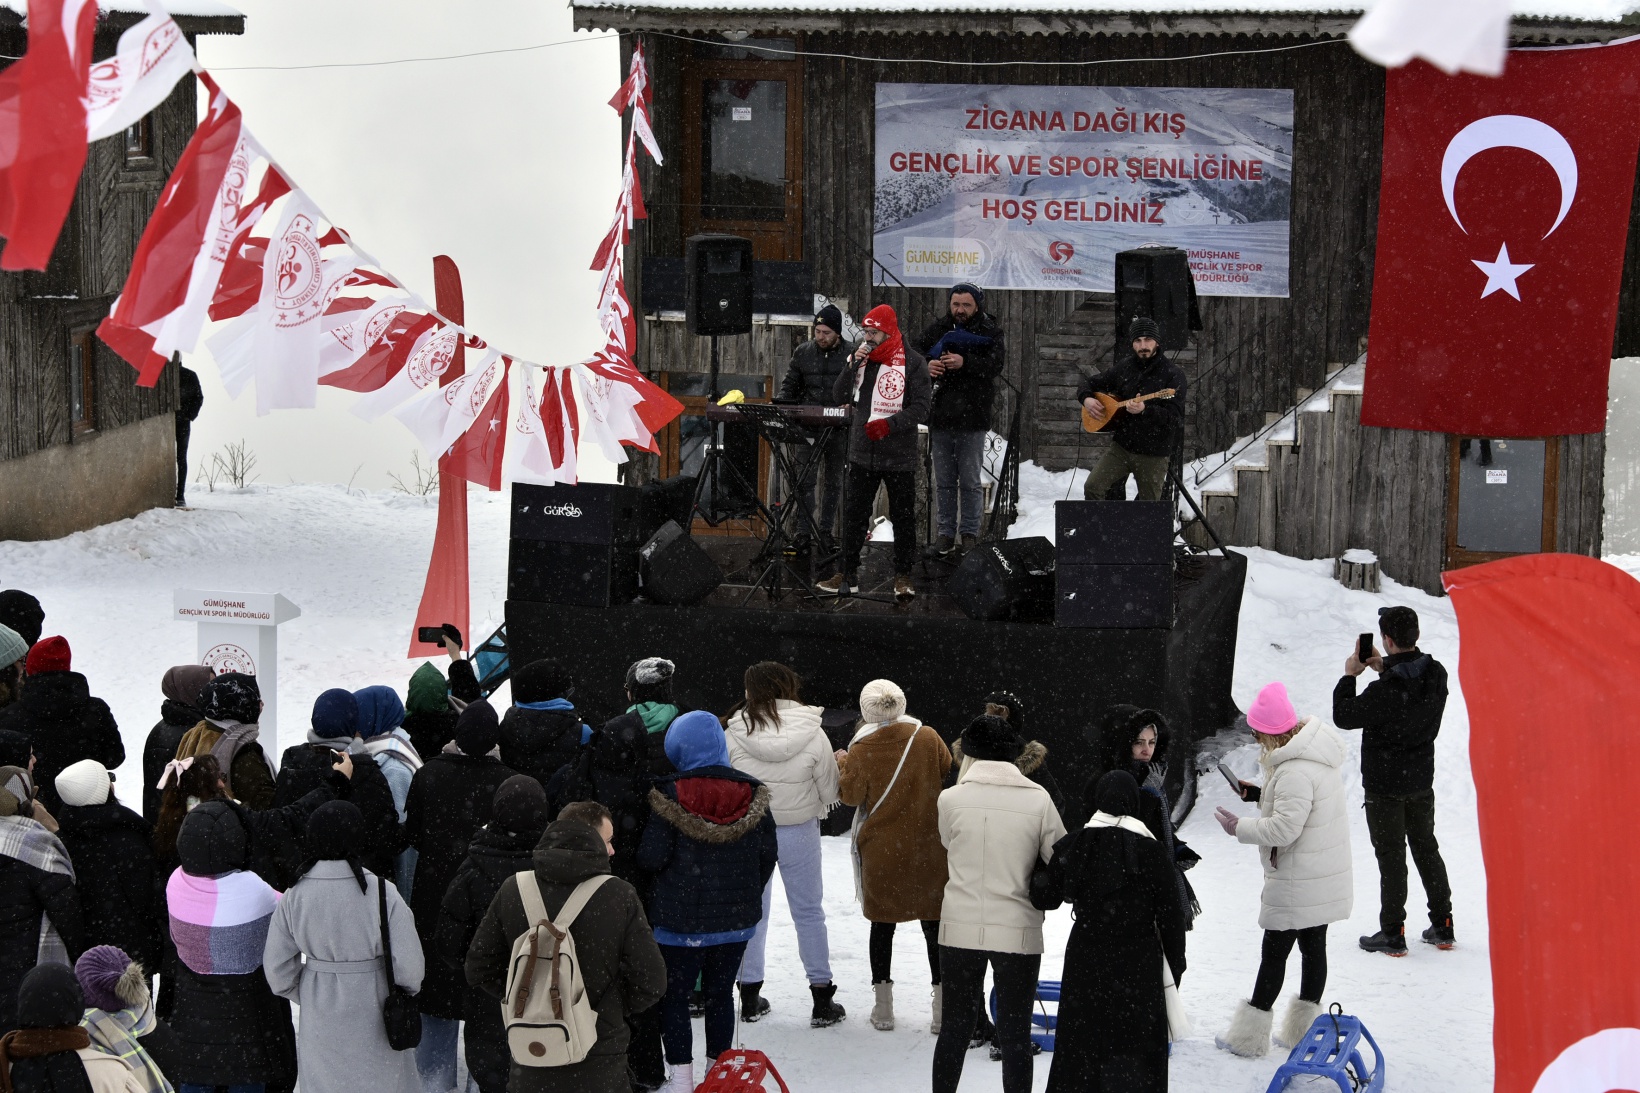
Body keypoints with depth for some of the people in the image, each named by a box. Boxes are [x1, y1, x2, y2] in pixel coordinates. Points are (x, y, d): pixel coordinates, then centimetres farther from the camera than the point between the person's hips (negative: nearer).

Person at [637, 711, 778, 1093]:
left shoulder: (670, 795, -15)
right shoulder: (751, 793, -3)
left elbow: (652, 857, -15)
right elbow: (768, 853, 3)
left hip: (682, 918, -4)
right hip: (738, 918, 4)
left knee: (674, 996, 7)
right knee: (720, 993, 16)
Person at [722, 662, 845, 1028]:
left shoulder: (735, 734, -13)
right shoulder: (812, 735, -13)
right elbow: (830, 792, -6)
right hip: (799, 832, 0)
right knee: (809, 912, 10)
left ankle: (750, 996, 20)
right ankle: (822, 1001, 14)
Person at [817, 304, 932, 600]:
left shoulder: (913, 362, -8)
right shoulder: (862, 357, 6)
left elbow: (920, 409, -11)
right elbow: (840, 397, 2)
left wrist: (889, 424, -23)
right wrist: (853, 366, -12)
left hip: (899, 455, -4)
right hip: (862, 453, 4)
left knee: (903, 518, 5)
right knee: (854, 515, 8)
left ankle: (903, 576, 16)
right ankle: (845, 575, 15)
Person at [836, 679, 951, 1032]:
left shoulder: (862, 751, -12)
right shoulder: (928, 738, -6)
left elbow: (851, 795, -5)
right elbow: (949, 771, 9)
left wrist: (844, 765, 12)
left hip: (881, 851, -1)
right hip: (928, 847, 1)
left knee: (883, 923, 11)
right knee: (933, 922, 8)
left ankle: (883, 1006, 11)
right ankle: (943, 1006, 8)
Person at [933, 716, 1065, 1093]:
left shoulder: (951, 798, -6)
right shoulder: (1038, 798, -6)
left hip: (960, 930, 1)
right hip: (1018, 931, -1)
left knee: (955, 1027, 13)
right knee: (1015, 1034, 6)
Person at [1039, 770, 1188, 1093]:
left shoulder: (1073, 845, -3)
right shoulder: (1152, 851, -9)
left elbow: (1047, 898, 7)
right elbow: (1170, 914, -5)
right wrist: (1175, 966, 7)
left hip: (1085, 960, 2)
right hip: (1138, 963, -2)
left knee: (1081, 1043, 11)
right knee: (1132, 1047, 2)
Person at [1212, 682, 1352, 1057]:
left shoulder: (1295, 772, -26)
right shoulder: (1318, 756, 6)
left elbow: (1284, 828, -26)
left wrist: (1240, 828, -14)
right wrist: (1261, 794, 8)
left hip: (1296, 884, -9)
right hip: (1326, 880, 9)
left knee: (1274, 952, 0)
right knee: (1313, 946, 15)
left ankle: (1249, 1036, 8)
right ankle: (1303, 1030, 24)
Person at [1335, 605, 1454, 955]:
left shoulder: (1385, 691, -29)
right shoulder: (1436, 674, -8)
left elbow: (1344, 716, -16)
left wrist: (1349, 676, -5)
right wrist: (1385, 669, 8)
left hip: (1386, 784, -6)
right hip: (1422, 779, 6)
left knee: (1391, 857, 3)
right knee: (1426, 850, 18)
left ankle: (1392, 933, 8)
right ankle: (1442, 927, 24)